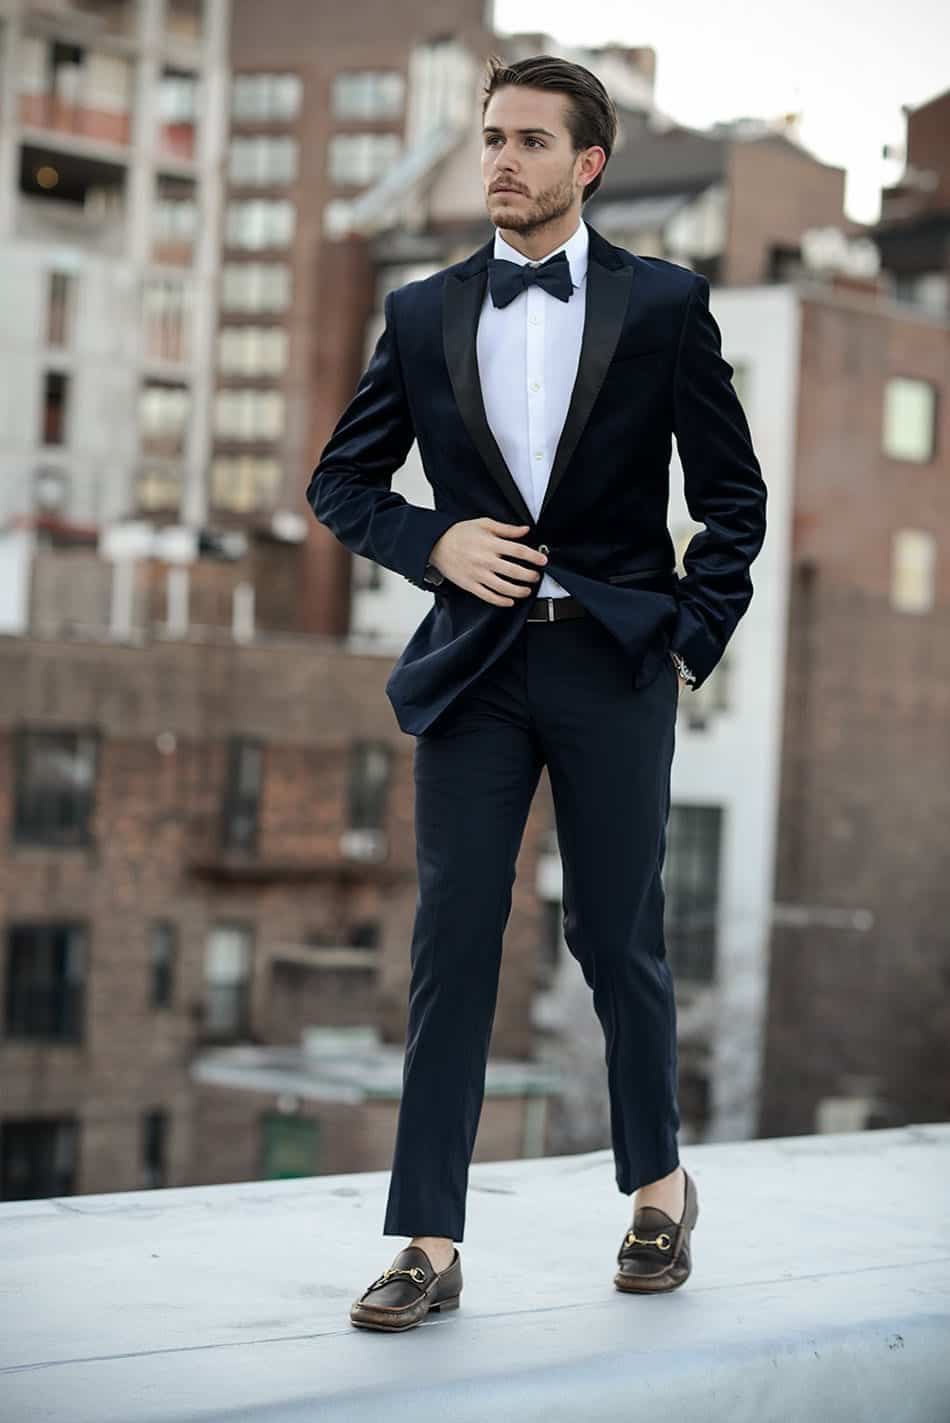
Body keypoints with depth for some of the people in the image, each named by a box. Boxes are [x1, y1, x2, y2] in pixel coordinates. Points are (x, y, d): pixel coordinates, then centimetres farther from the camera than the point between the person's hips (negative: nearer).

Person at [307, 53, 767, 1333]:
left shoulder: (664, 305, 2)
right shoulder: (425, 314, 7)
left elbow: (734, 496, 5)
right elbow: (341, 482, 12)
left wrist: (694, 640, -2)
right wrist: (435, 543, -5)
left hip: (617, 664, -2)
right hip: (475, 664, 2)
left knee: (617, 936, 6)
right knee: (453, 940, -2)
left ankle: (660, 1184, 29)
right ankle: (431, 1247, 2)